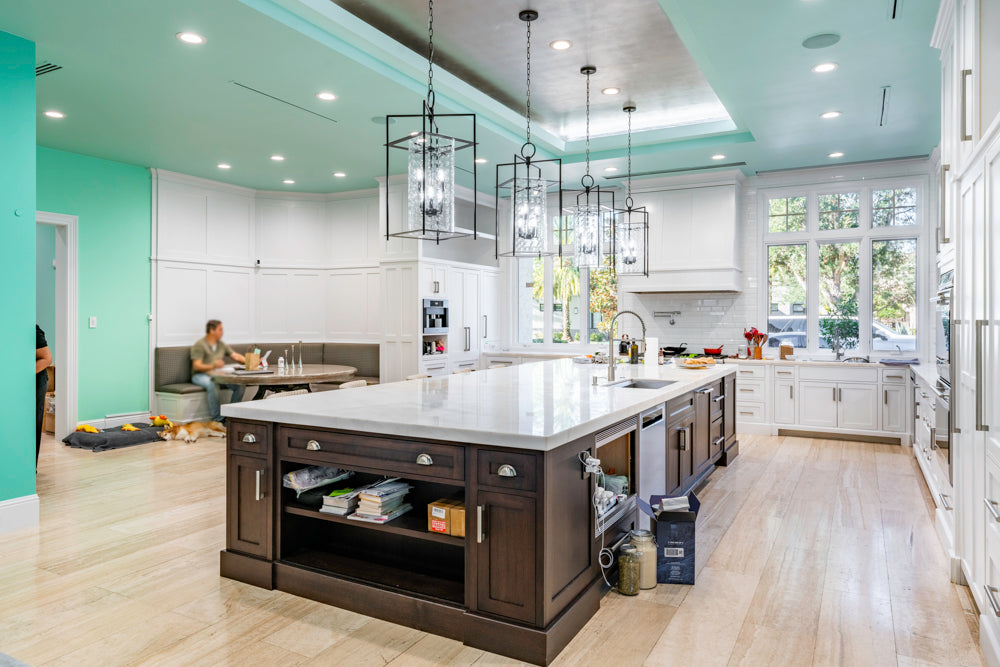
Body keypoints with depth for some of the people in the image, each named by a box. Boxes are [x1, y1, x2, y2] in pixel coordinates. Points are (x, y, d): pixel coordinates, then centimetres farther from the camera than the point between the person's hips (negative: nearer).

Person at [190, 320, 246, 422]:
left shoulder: (221, 345, 15)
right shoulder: (200, 345, -7)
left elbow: (236, 356, 10)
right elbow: (196, 366, -16)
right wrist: (213, 366, -34)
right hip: (200, 375, -6)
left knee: (239, 384, -19)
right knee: (213, 385, -40)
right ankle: (217, 418, -33)